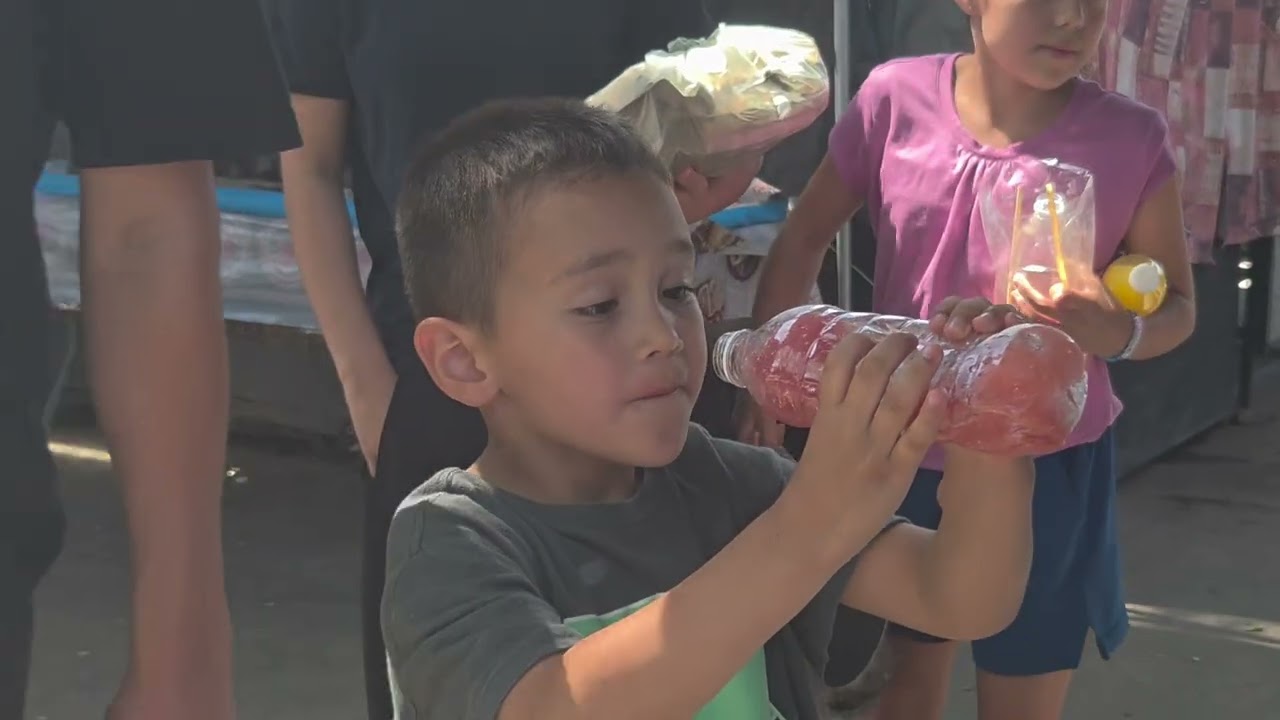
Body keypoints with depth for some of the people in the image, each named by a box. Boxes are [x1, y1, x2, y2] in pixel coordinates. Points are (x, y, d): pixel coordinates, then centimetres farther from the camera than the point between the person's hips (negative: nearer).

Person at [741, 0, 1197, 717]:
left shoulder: (1131, 139, -13)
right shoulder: (896, 97, -9)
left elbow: (1178, 305, -2)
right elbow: (805, 237, 3)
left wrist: (1119, 333, -24)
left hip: (1045, 463, -1)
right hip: (906, 450, 2)